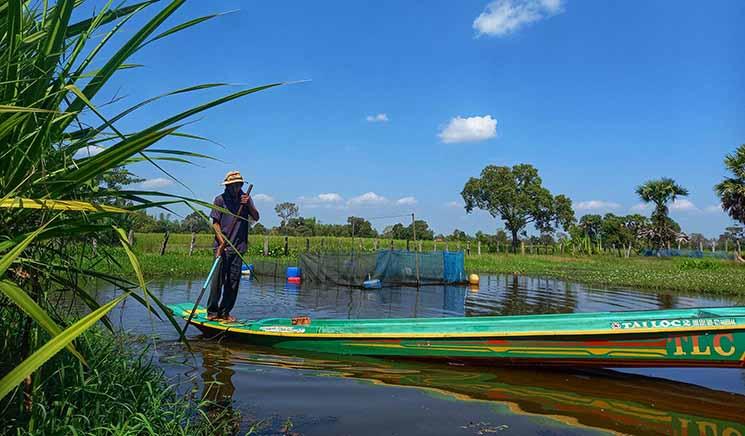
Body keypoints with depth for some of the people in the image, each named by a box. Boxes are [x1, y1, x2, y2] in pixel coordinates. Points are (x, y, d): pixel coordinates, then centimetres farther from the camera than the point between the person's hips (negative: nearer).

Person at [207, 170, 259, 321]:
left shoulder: (245, 198, 10)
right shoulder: (220, 199, 0)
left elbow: (256, 218, 3)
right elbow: (215, 222, -3)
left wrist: (248, 204, -14)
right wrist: (221, 241, -16)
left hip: (239, 247, 3)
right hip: (222, 246, -3)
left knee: (233, 282, 5)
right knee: (218, 280, -6)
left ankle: (225, 312, 15)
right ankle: (212, 311, 6)